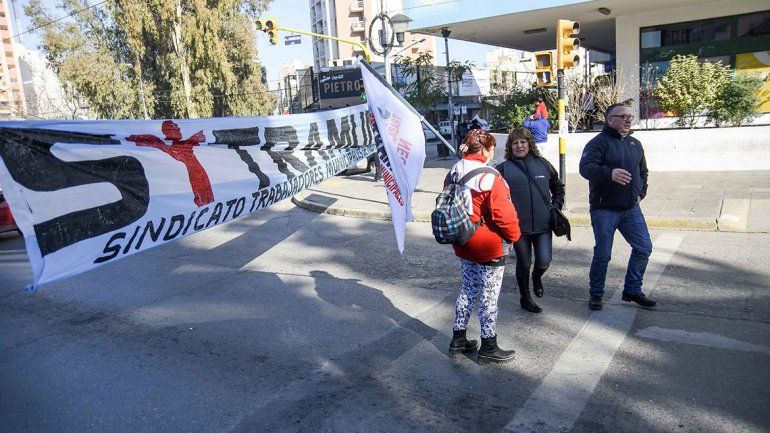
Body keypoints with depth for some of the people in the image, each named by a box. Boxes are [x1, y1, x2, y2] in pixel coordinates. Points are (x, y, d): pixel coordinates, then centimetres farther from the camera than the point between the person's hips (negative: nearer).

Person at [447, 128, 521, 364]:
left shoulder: (454, 173, 4)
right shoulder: (488, 177, -20)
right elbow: (503, 213, -19)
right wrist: (513, 235, -2)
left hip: (463, 245, 8)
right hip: (489, 248, -7)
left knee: (468, 290, 20)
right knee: (489, 296, 5)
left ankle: (458, 340, 28)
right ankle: (488, 348, 18)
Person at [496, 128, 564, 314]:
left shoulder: (543, 164, 7)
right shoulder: (504, 168, -2)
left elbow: (558, 188, 19)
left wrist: (556, 207, 7)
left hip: (543, 224, 2)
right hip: (519, 226, -2)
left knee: (544, 261, -4)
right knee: (524, 263, 9)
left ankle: (537, 277, 34)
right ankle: (525, 298, 30)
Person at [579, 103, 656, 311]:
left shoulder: (635, 144, 15)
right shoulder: (598, 142, -9)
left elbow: (643, 171, 27)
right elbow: (585, 167, -24)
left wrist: (640, 192, 12)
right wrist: (609, 173, -39)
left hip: (631, 208, 7)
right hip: (604, 209, -7)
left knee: (644, 247, 6)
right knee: (602, 254, 1)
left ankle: (632, 290, 22)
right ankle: (595, 294, 18)